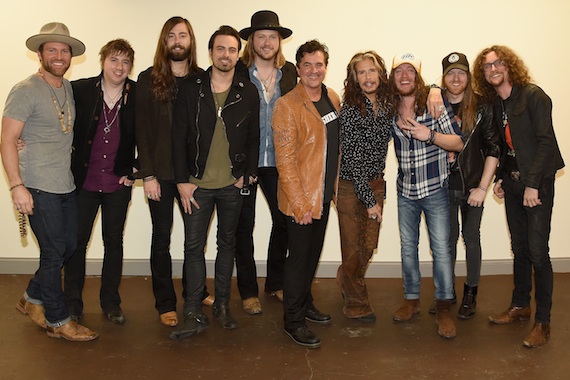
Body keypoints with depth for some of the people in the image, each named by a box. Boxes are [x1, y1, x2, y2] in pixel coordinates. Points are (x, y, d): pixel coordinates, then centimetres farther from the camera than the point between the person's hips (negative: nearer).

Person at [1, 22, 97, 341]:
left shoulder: (69, 88, 11)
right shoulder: (26, 91, -10)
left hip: (66, 184, 8)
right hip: (39, 187, -7)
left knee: (69, 247, 15)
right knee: (54, 252, 0)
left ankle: (33, 299, 35)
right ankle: (58, 321, 16)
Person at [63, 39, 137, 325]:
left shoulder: (138, 96, -4)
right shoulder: (79, 90, -6)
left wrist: (135, 169, 0)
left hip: (118, 184, 1)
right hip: (83, 182, 0)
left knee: (114, 241, 11)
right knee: (76, 240, 6)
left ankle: (110, 302, 26)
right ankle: (72, 303, 22)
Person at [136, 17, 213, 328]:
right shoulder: (149, 79, -1)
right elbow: (142, 129, -3)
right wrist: (148, 175, -9)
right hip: (161, 172, -1)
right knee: (162, 237, 7)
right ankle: (165, 303, 20)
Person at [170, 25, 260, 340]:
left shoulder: (248, 92, 1)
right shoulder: (191, 88, -3)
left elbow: (253, 137, 7)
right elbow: (179, 136, -3)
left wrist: (247, 174, -2)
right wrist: (182, 180, -7)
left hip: (232, 184, 1)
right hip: (197, 184, -1)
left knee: (227, 243, 12)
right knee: (193, 246, 1)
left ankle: (222, 305, 25)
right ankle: (193, 314, 11)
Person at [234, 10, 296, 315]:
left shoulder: (289, 72, 5)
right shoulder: (237, 72, -5)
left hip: (278, 161, 3)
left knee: (284, 219, 8)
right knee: (244, 225, 6)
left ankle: (275, 283, 28)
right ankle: (248, 292, 20)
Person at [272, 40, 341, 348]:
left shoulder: (333, 98, 7)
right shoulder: (287, 106, -15)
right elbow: (285, 160, -18)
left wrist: (333, 187, 13)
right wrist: (300, 203, -20)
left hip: (324, 195, 7)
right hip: (300, 198, -7)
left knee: (313, 253, 19)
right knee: (299, 257, 3)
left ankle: (305, 304, 37)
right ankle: (293, 321, 18)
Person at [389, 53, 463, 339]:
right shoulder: (390, 111, 2)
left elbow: (458, 143, -9)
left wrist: (430, 134, -22)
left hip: (435, 189, -4)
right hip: (405, 190, 4)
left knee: (441, 248, -3)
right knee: (407, 246, 12)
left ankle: (443, 307, 11)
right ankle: (411, 299, 28)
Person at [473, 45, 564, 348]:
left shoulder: (533, 95, -10)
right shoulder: (495, 104, 10)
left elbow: (545, 141, -15)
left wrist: (532, 184, -18)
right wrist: (500, 178, 6)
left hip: (537, 182, -6)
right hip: (512, 182, 6)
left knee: (537, 252, -6)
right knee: (519, 248, 14)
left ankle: (542, 322, 4)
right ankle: (520, 305, 27)